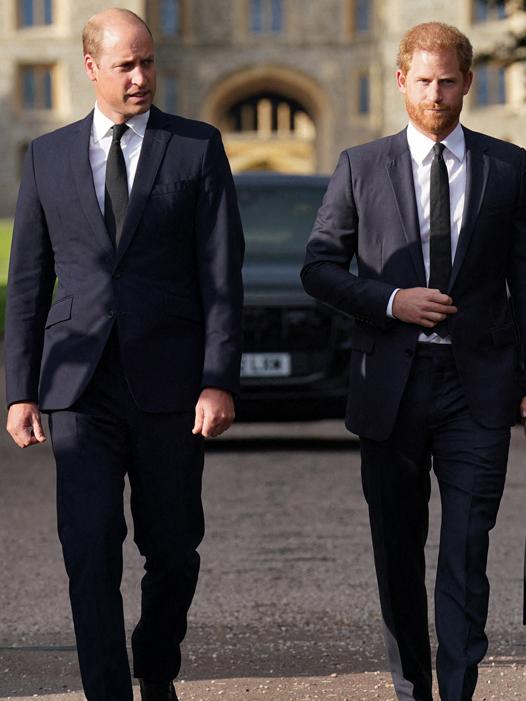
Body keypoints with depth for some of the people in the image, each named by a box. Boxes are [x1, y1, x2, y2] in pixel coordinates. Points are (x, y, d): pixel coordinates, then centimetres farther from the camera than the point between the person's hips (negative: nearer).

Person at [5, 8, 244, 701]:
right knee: (90, 552, -8)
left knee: (173, 548, 9)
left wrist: (220, 382, -11)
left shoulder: (198, 148, 3)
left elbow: (223, 273, -2)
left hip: (168, 382, 0)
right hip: (80, 384, 1)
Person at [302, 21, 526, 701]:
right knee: (397, 554, 10)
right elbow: (319, 267, 5)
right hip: (390, 385, 1)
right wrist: (391, 301, -11)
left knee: (465, 556, -7)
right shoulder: (361, 167, 5)